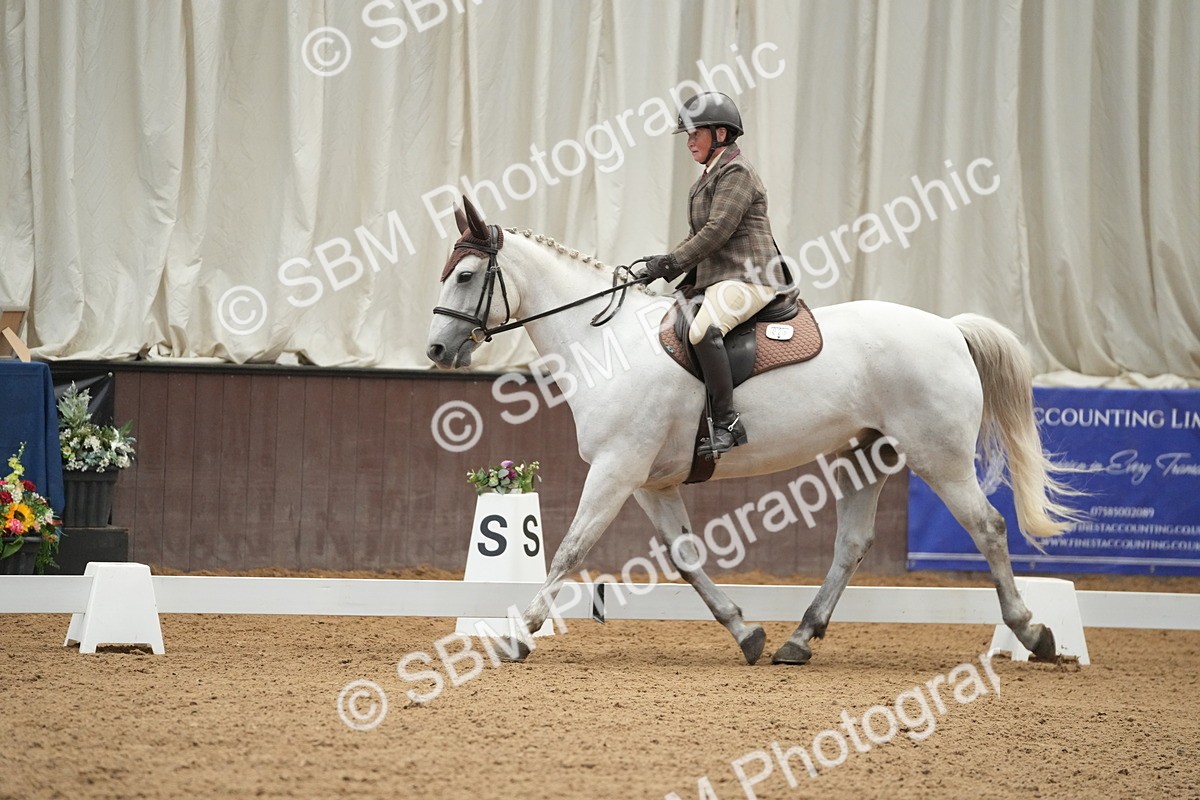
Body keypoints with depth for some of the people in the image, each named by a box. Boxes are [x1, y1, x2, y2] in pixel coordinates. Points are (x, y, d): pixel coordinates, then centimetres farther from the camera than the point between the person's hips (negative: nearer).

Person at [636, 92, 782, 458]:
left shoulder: (736, 173, -8)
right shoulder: (710, 177, 22)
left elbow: (717, 231, -17)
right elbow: (700, 235, 23)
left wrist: (672, 263, -16)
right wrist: (666, 263, 8)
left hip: (746, 277, -11)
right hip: (715, 279, 11)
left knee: (702, 330, -35)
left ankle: (727, 424, -37)